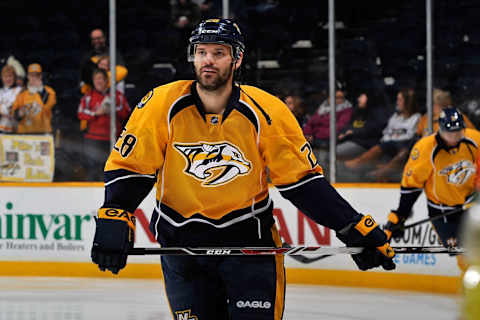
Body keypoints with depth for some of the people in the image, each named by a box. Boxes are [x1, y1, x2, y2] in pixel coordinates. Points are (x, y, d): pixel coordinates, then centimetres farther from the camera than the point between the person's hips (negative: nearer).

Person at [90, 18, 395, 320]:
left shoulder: (266, 112, -11)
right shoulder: (162, 105, -11)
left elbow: (302, 181, -6)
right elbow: (128, 169, -7)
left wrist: (355, 228, -11)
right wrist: (114, 221, -23)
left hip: (249, 240, -1)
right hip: (181, 240, 1)